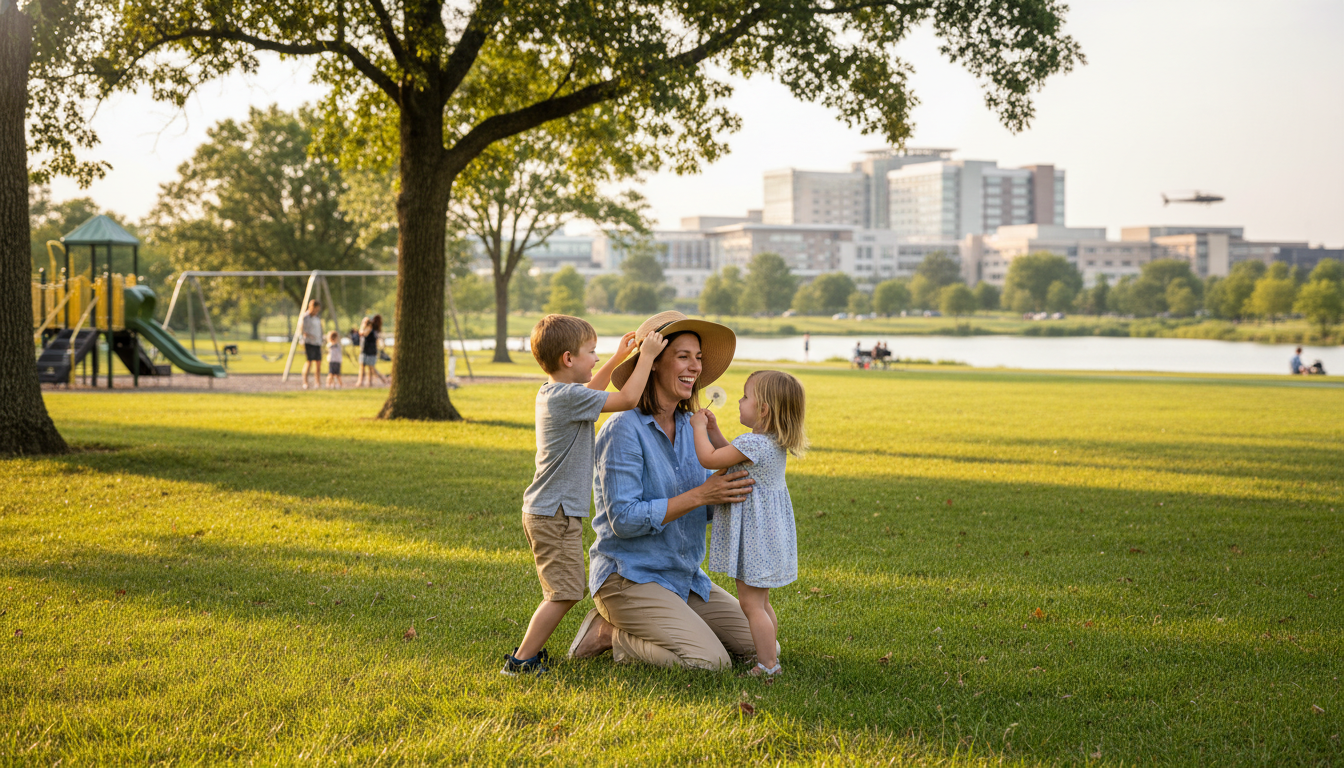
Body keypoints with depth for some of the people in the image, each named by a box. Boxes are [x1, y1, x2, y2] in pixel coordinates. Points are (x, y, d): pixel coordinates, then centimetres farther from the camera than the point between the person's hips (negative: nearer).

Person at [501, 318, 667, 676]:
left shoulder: (550, 392, 10)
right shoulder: (568, 397, -19)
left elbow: (589, 392, 32)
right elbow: (628, 399, -18)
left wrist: (618, 358, 29)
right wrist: (646, 356, -9)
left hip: (541, 512, 10)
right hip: (556, 515, -10)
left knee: (560, 592, 18)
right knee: (563, 593, -8)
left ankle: (530, 651, 22)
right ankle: (521, 661, -7)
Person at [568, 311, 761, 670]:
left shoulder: (690, 427, 6)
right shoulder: (624, 429, -18)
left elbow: (708, 510, 6)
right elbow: (624, 520, -22)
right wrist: (700, 495, -26)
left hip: (685, 578, 8)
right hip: (628, 577, -8)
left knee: (754, 642, 6)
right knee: (709, 661, -22)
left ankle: (634, 629, 12)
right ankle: (611, 634, -1)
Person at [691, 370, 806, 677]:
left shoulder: (752, 443, -23)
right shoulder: (775, 442, 8)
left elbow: (709, 459, -20)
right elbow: (730, 457, 22)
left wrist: (700, 427, -6)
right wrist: (713, 431, 17)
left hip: (754, 532, -10)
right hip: (768, 528, 10)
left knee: (750, 602, -5)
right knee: (761, 601, 20)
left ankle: (768, 665, -3)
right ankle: (768, 656, 30)